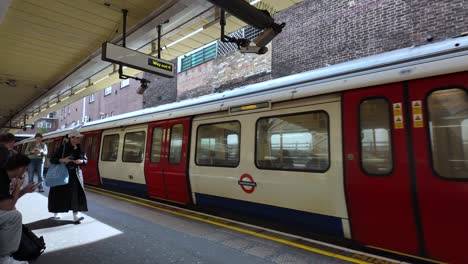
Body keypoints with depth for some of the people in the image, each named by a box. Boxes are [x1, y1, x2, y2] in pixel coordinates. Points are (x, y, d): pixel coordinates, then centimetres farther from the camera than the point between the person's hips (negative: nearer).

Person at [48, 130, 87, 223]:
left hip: (75, 174, 3)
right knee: (59, 194, 9)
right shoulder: (63, 148, -8)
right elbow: (52, 159, -8)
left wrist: (81, 161, -12)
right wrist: (63, 160, -24)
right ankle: (56, 213, 33)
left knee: (76, 193, -9)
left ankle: (75, 216, -12)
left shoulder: (79, 148, 5)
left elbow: (85, 159, 10)